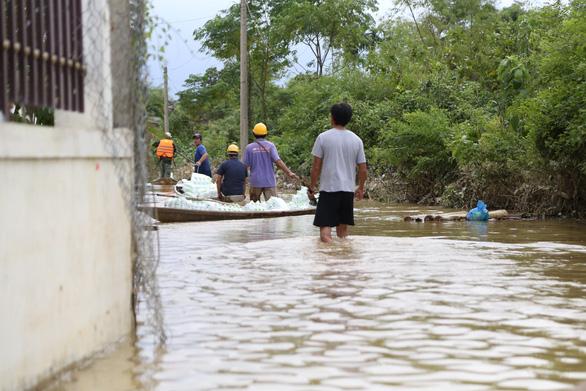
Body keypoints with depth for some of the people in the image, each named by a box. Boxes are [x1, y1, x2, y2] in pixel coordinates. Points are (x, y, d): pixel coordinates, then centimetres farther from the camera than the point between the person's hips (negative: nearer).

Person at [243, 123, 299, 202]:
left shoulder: (249, 147, -2)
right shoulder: (270, 145, -3)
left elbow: (246, 165, 0)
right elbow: (278, 161, -12)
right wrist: (289, 172, -14)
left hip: (255, 182, 1)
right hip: (270, 181, -1)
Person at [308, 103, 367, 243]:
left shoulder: (323, 137, -5)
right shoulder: (356, 140, 5)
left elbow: (316, 167, -5)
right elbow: (363, 169, 6)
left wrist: (311, 187, 7)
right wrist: (360, 188, 22)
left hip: (328, 189, -4)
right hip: (348, 189, 4)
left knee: (325, 231, -6)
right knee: (343, 230, 14)